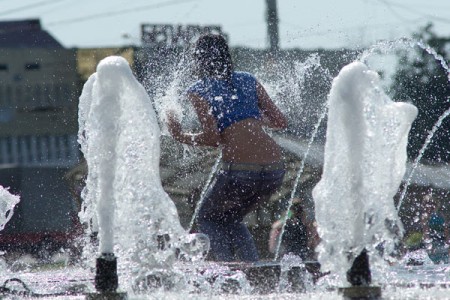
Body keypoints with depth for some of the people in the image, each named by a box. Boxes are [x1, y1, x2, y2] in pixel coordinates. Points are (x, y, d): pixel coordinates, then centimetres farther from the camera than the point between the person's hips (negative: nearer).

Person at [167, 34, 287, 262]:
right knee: (230, 219, 28)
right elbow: (280, 122, 14)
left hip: (241, 171, -5)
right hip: (275, 169, 5)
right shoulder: (248, 81, 17)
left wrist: (181, 138, 7)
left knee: (208, 219, 21)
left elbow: (212, 137, -9)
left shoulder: (198, 92, 3)